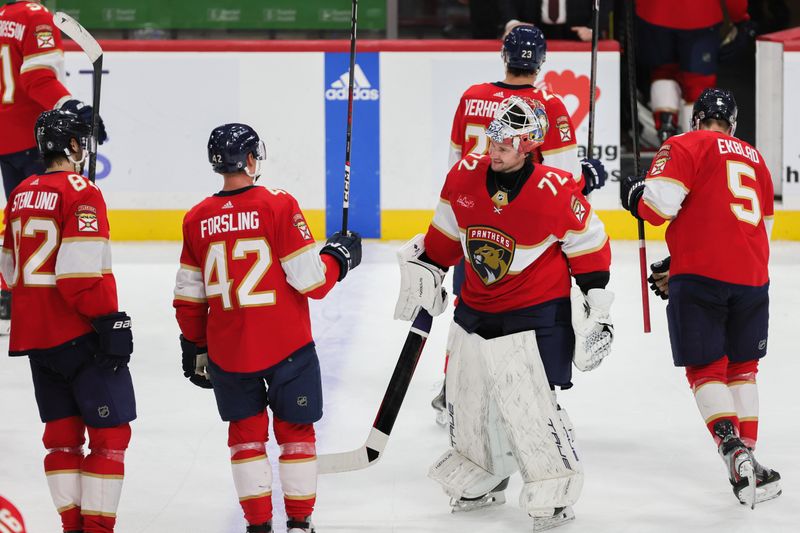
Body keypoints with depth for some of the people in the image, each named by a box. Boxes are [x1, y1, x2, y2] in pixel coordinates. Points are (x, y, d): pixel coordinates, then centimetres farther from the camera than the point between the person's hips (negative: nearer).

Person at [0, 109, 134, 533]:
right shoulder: (79, 192, -13)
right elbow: (83, 269, -21)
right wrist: (111, 322, -18)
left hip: (34, 335, 8)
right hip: (79, 336, -8)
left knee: (62, 431, 13)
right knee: (110, 432, -3)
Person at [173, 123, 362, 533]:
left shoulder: (197, 219, 0)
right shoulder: (279, 206, -13)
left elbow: (188, 297, 7)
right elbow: (311, 281, -13)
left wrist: (195, 349, 19)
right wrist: (339, 256, 6)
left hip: (226, 352, 3)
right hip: (287, 346, -3)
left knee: (246, 431, 16)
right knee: (294, 429, 13)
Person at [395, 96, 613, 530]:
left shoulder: (555, 191, -20)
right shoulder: (465, 176, -6)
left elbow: (588, 245, -9)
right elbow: (446, 232, 11)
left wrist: (594, 305, -9)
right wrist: (424, 270, 12)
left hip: (534, 313, -6)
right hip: (475, 309, 6)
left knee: (528, 406, -13)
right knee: (468, 401, 15)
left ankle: (555, 494, 1)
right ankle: (481, 481, 35)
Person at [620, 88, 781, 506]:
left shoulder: (685, 146, 3)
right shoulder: (754, 158, 22)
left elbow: (660, 203, -11)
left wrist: (634, 194, 14)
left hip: (700, 275, -5)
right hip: (752, 279, 5)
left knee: (706, 368, 2)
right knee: (742, 366, 19)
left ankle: (733, 451, -17)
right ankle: (747, 453, 15)